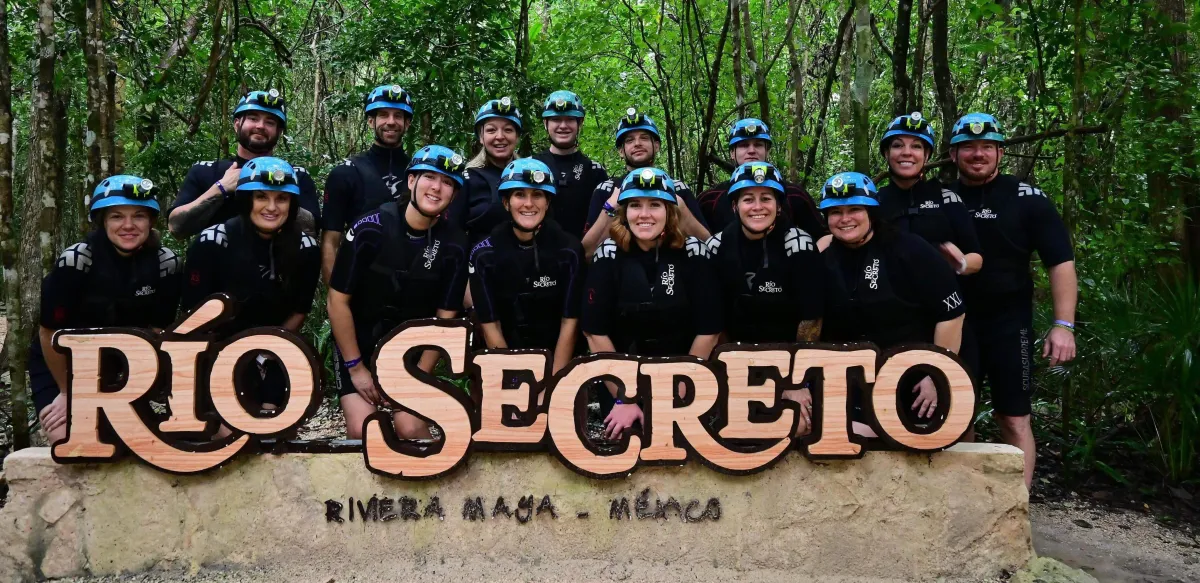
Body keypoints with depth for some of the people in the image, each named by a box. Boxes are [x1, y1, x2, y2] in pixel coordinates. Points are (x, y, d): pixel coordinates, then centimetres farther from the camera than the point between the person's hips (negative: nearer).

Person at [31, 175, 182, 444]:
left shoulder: (165, 263, -17)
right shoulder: (76, 260, -25)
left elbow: (156, 330, -7)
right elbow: (50, 332, -16)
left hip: (114, 364, 3)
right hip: (59, 364, -3)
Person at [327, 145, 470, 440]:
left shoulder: (454, 245, -12)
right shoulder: (371, 228, -19)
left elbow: (444, 319, -4)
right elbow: (338, 301, -12)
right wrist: (356, 368, -10)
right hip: (358, 340, -1)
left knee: (411, 429, -17)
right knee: (362, 431, -16)